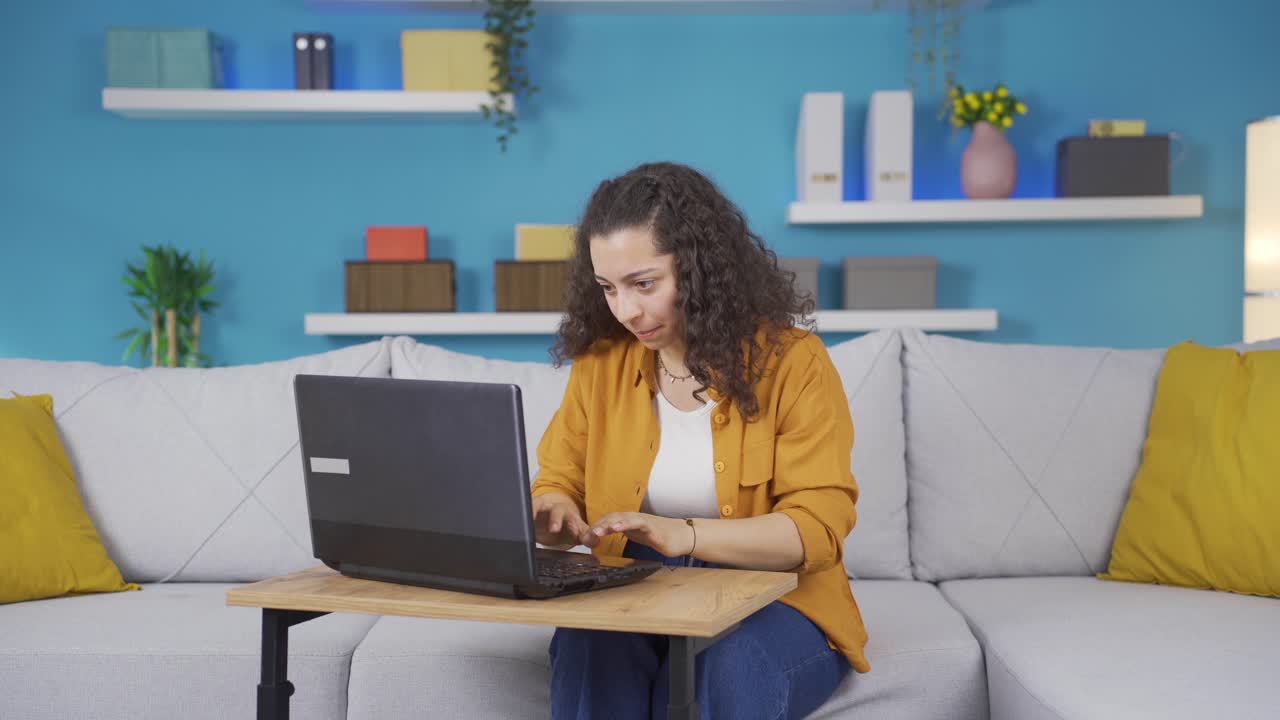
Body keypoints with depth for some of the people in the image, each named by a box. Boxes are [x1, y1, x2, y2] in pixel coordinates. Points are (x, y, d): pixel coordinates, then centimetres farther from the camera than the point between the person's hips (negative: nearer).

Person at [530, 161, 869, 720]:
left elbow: (819, 525, -15)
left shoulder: (792, 361, -10)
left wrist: (685, 535, -30)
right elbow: (557, 485, 9)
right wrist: (555, 517, -17)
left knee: (731, 665, -35)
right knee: (587, 648, -30)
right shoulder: (599, 362, 1)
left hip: (776, 604, -2)